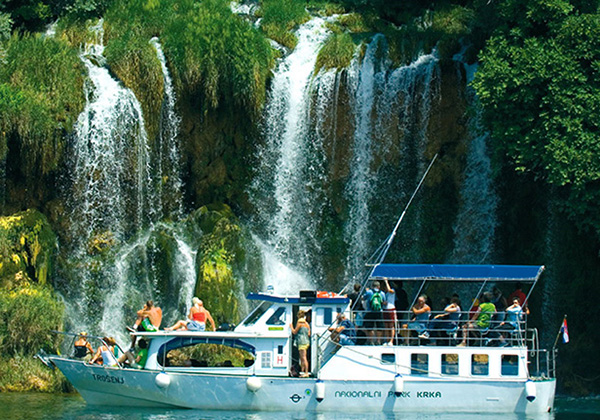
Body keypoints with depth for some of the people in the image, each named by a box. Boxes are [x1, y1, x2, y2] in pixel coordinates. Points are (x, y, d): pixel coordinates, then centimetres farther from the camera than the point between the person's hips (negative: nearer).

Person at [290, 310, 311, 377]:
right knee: (302, 358, 14)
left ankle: (306, 373, -16)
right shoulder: (307, 324, 14)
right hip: (306, 341, 9)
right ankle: (302, 371, 17)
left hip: (301, 341, -9)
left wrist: (291, 327, 11)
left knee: (304, 358, -11)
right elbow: (309, 334, 13)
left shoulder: (299, 323, -9)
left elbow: (294, 332, -6)